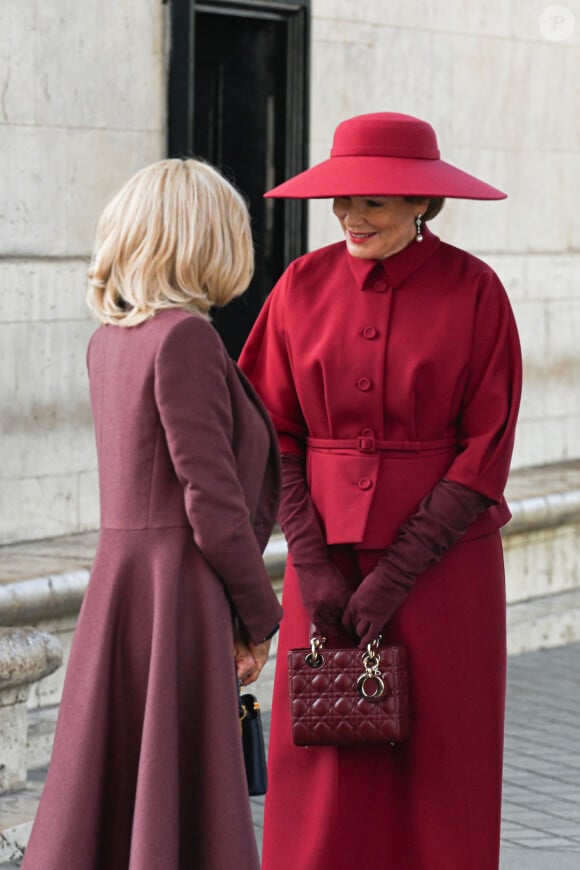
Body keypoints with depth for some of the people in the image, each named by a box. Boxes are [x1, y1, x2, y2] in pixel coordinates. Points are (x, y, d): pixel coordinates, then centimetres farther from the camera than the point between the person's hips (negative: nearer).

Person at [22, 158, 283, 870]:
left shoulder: (109, 338, 11)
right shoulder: (185, 336, -14)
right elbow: (211, 498, -16)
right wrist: (259, 613, -7)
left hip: (116, 587, 8)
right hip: (181, 593, -8)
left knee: (98, 802, 11)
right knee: (179, 802, -2)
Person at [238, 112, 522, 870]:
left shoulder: (474, 291, -7)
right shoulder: (304, 286, 1)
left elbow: (487, 451, -9)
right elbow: (275, 437, 3)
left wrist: (395, 577, -13)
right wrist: (313, 566, -8)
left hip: (441, 556, -3)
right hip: (328, 552, 3)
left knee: (437, 773, 3)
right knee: (323, 771, 3)